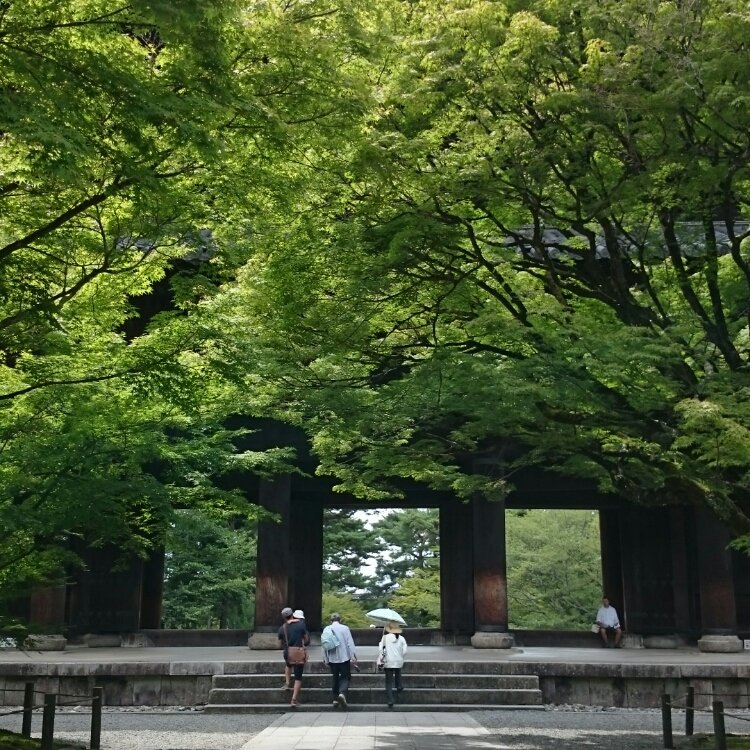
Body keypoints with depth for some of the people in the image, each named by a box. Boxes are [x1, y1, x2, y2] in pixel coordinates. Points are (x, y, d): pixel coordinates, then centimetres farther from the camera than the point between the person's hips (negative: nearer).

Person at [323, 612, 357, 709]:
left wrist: (326, 660, 13)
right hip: (344, 657, -3)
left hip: (332, 658, 3)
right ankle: (342, 693, -19)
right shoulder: (345, 628, -6)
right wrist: (353, 657, -5)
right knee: (345, 677, 5)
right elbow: (350, 644, -8)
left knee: (335, 678, 14)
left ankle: (335, 699, 12)